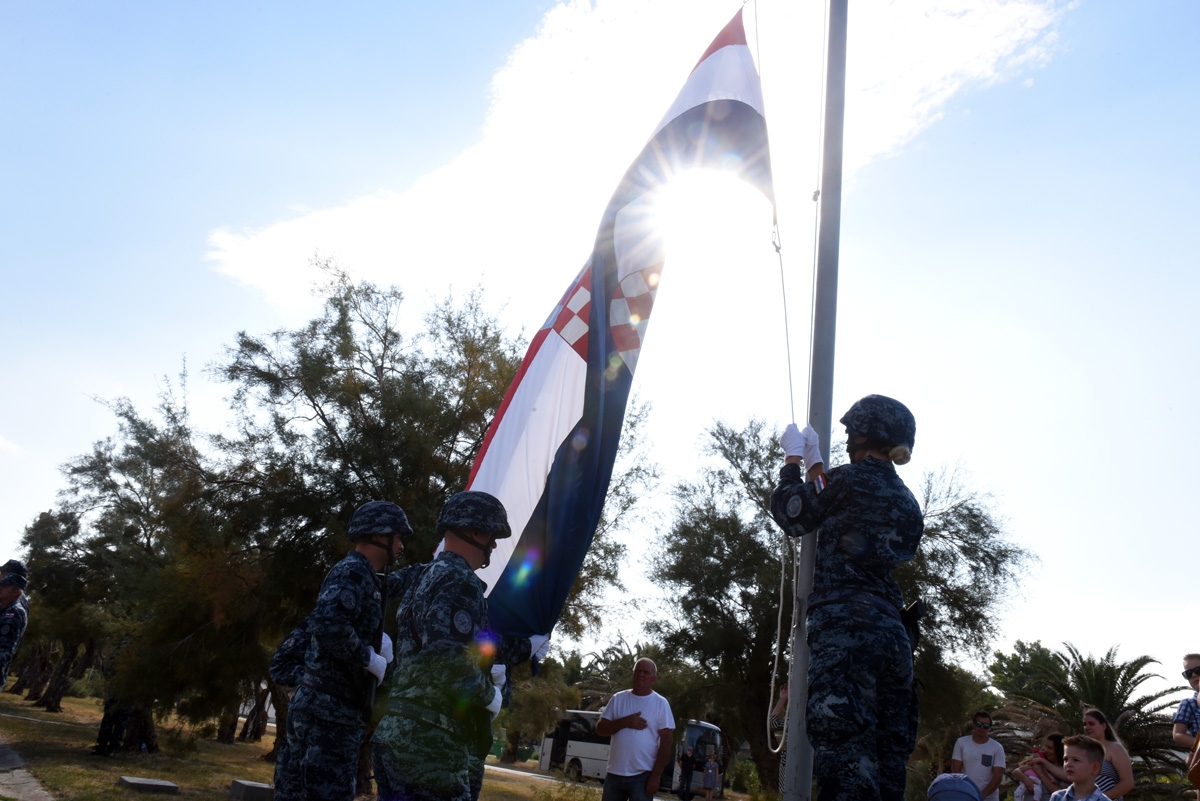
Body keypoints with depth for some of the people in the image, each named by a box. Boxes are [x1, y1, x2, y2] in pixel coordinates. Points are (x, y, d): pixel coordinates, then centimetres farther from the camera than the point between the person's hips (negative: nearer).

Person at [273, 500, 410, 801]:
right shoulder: (354, 572, -12)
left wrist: (377, 645, 5)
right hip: (331, 709, -10)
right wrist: (370, 658, -16)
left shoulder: (355, 573, 18)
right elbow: (327, 623, -27)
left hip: (315, 703, 10)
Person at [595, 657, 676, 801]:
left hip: (642, 776, -3)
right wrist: (625, 722, -15)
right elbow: (600, 728, 2)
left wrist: (656, 776, -12)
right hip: (614, 774, 3)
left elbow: (666, 742, -5)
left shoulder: (660, 703, -2)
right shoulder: (618, 699, 6)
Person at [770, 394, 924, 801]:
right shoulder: (907, 501, 19)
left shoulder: (849, 479, -3)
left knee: (845, 756, -14)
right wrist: (813, 461, 39)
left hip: (845, 627, -8)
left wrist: (792, 456, 23)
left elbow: (789, 512, 9)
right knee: (886, 763, 8)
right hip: (893, 634, 8)